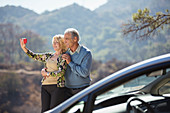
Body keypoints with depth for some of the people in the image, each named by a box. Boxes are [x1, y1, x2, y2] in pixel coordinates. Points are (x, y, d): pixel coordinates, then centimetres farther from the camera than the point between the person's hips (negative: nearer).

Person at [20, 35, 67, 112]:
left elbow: (61, 72, -15)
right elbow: (34, 56, 19)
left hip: (57, 86, -6)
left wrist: (47, 73, -6)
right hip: (45, 86, 6)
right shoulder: (48, 56, 16)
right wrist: (24, 48, 6)